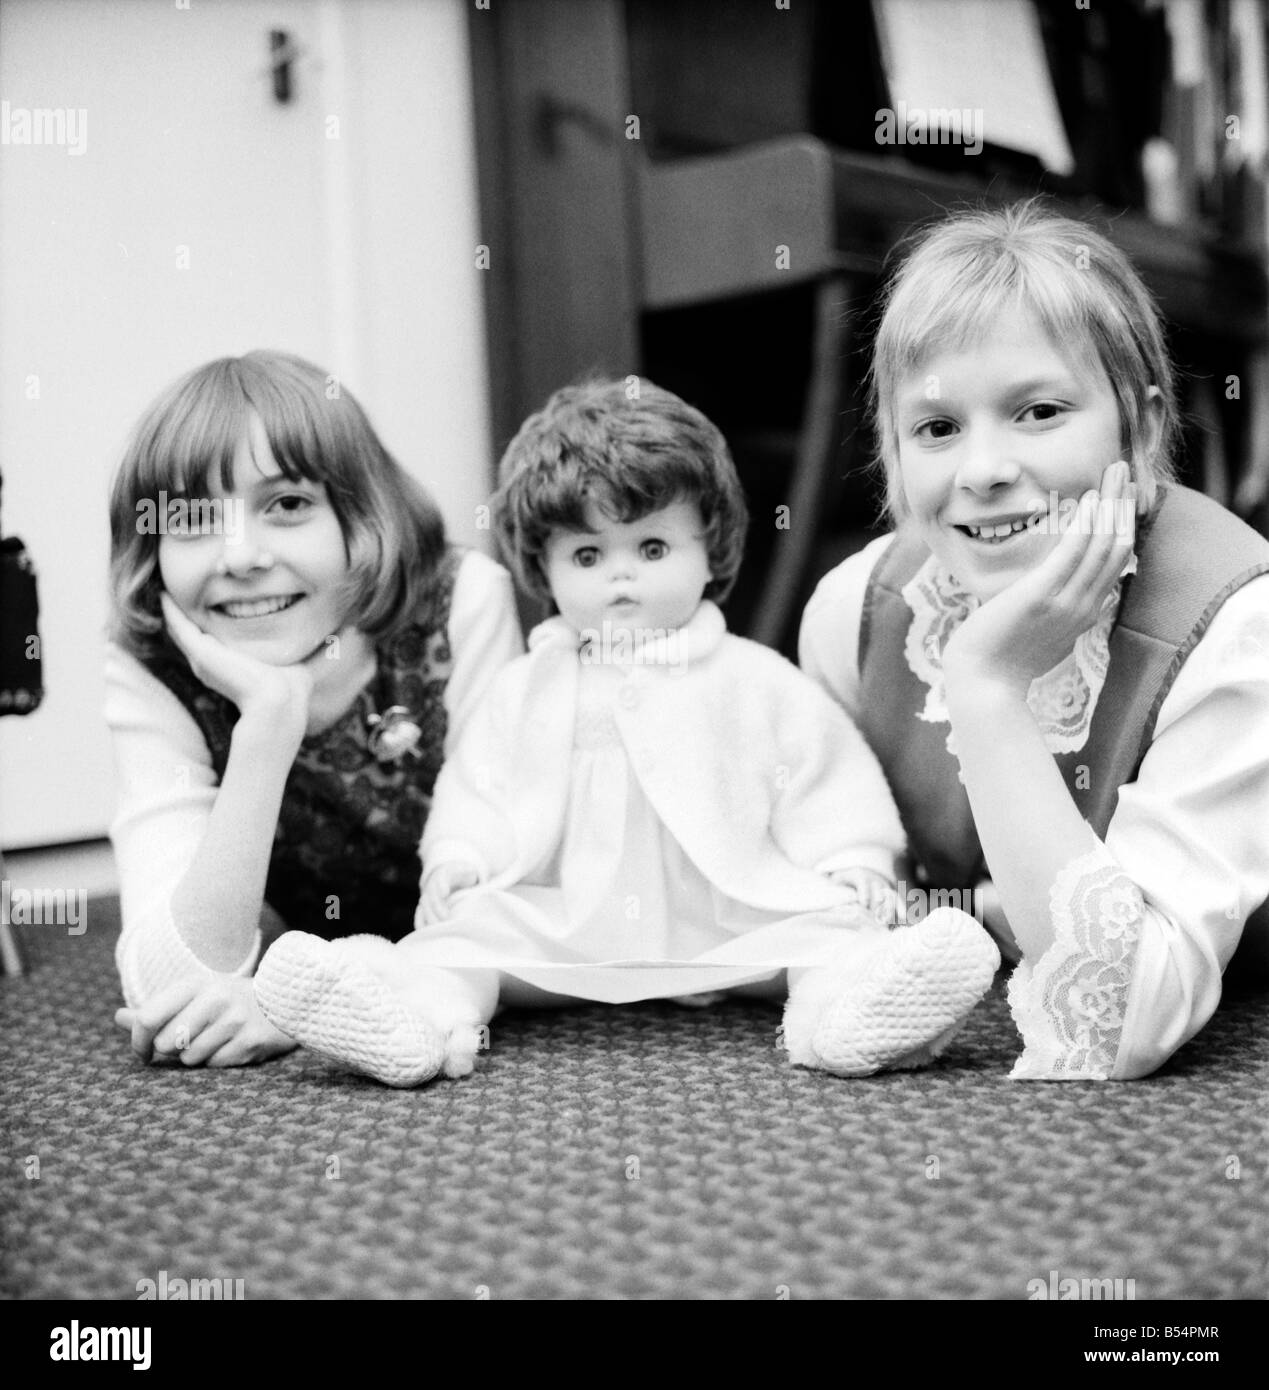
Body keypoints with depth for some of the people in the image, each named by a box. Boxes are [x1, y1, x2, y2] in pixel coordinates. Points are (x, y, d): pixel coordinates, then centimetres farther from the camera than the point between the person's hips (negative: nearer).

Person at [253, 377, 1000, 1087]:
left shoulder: (756, 680, 9)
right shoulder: (526, 690, 14)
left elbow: (825, 778, 7)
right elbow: (478, 786, 15)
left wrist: (852, 859, -8)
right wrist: (458, 856, -4)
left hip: (732, 921, -1)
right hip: (564, 925, 1)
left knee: (826, 923, -26)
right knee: (475, 923, -22)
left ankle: (843, 1000, -52)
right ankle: (428, 1009, -46)